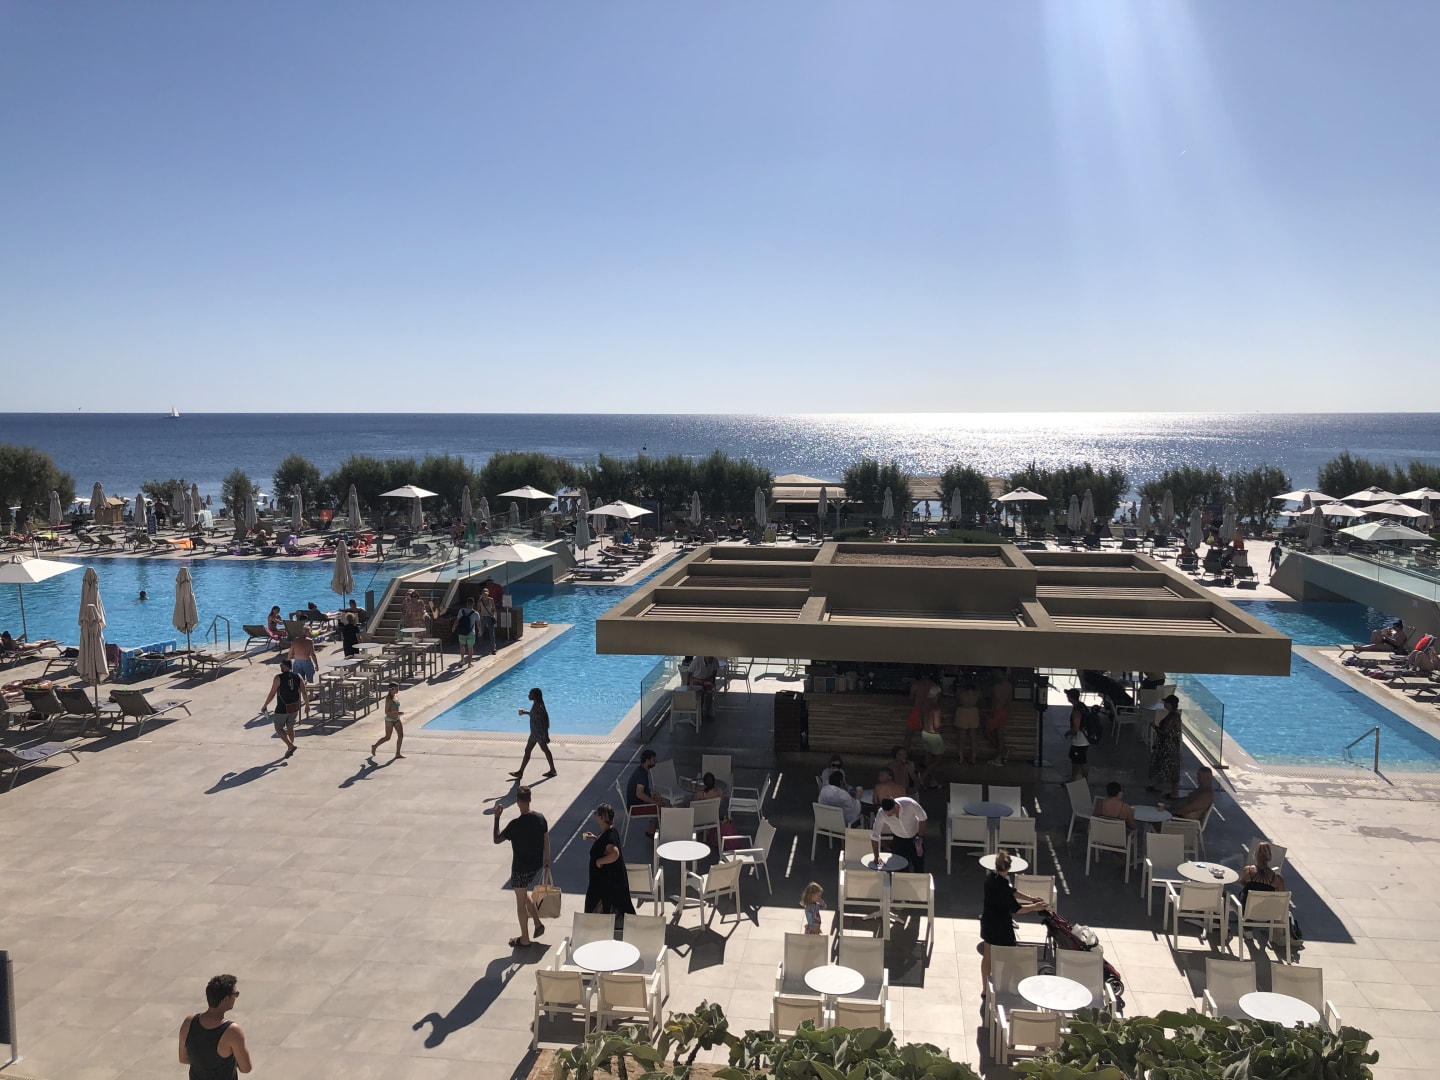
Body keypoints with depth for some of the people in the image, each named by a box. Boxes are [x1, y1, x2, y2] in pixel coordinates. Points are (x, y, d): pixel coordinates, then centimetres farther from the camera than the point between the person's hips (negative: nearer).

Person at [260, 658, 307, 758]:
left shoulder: (278, 678, -14)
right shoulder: (298, 677, 0)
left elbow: (272, 694, -12)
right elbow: (304, 693, 0)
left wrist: (265, 705, 0)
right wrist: (307, 704, 14)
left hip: (282, 709, -5)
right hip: (294, 707, 5)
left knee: (279, 728, 10)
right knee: (290, 727, 21)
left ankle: (290, 746, -6)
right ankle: (290, 748, 25)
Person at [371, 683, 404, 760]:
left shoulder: (396, 697, 4)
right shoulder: (389, 699, -20)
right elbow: (386, 712, -22)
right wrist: (397, 713, -28)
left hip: (397, 719, 7)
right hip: (389, 720, -7)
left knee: (401, 735, -2)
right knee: (387, 738, 2)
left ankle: (397, 753, 4)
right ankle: (374, 746, 26)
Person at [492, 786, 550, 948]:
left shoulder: (516, 824, -25)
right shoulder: (540, 818, -7)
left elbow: (497, 839, -13)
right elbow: (546, 840, 5)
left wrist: (497, 817, -9)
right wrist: (546, 859, 20)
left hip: (521, 869, -6)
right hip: (536, 865, 6)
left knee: (521, 901, 10)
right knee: (524, 894, 28)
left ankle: (525, 939, 21)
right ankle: (538, 924, 28)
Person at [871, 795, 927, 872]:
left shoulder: (909, 803, -35)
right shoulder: (881, 814, -31)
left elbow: (922, 817, -16)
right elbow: (874, 836, -23)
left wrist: (920, 837, -14)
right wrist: (876, 857, -23)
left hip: (915, 836, -1)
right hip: (899, 839, 1)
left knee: (919, 868, 8)